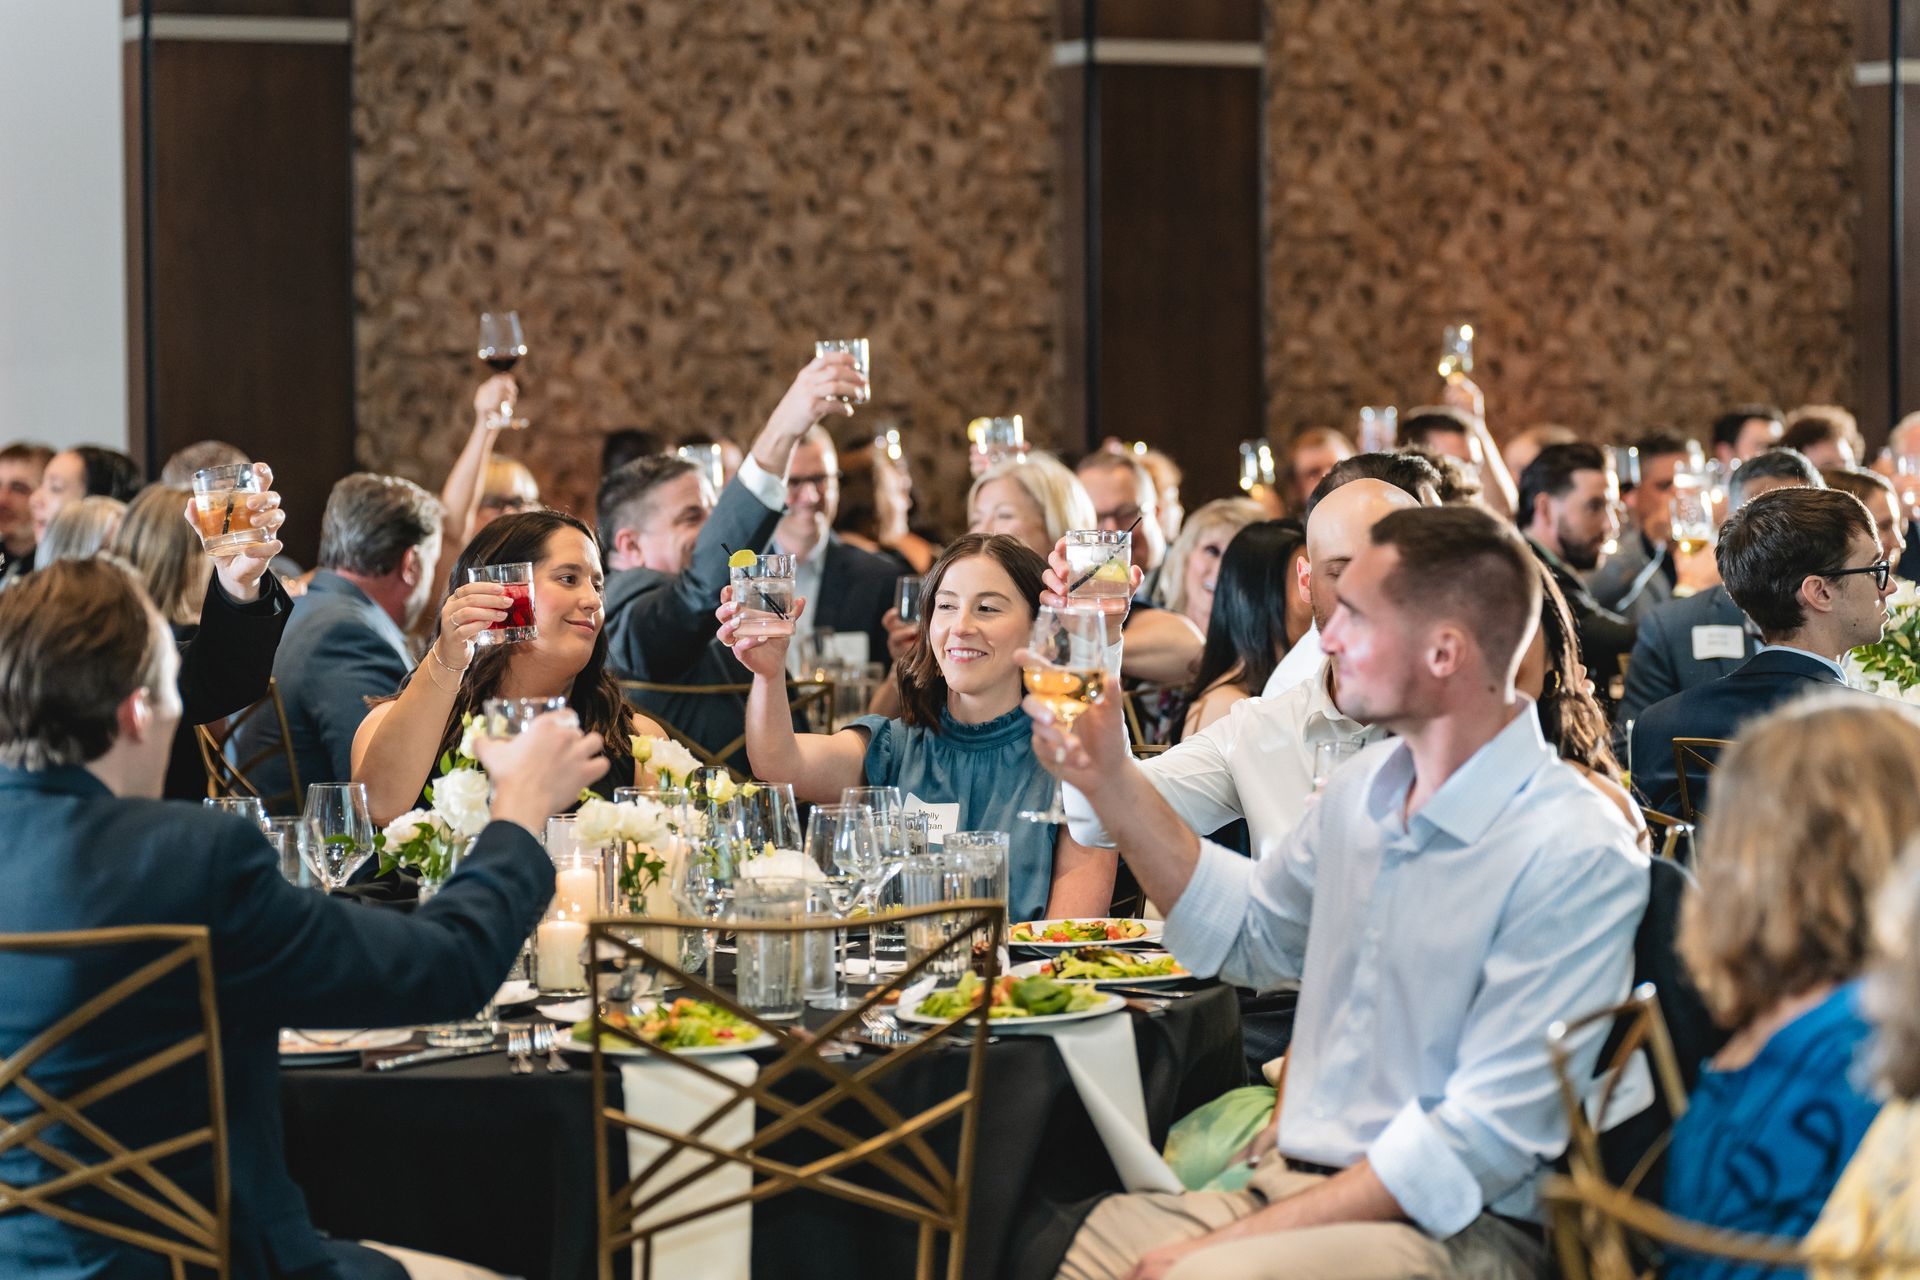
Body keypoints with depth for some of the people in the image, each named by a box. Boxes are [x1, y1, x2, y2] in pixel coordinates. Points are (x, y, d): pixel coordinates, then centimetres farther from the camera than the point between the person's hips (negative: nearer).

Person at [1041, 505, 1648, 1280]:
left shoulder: (1577, 859, -16)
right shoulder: (1368, 786, 9)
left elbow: (1481, 1143, -19)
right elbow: (1251, 935, 29)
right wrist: (1110, 781, 17)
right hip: (1290, 1183, 8)